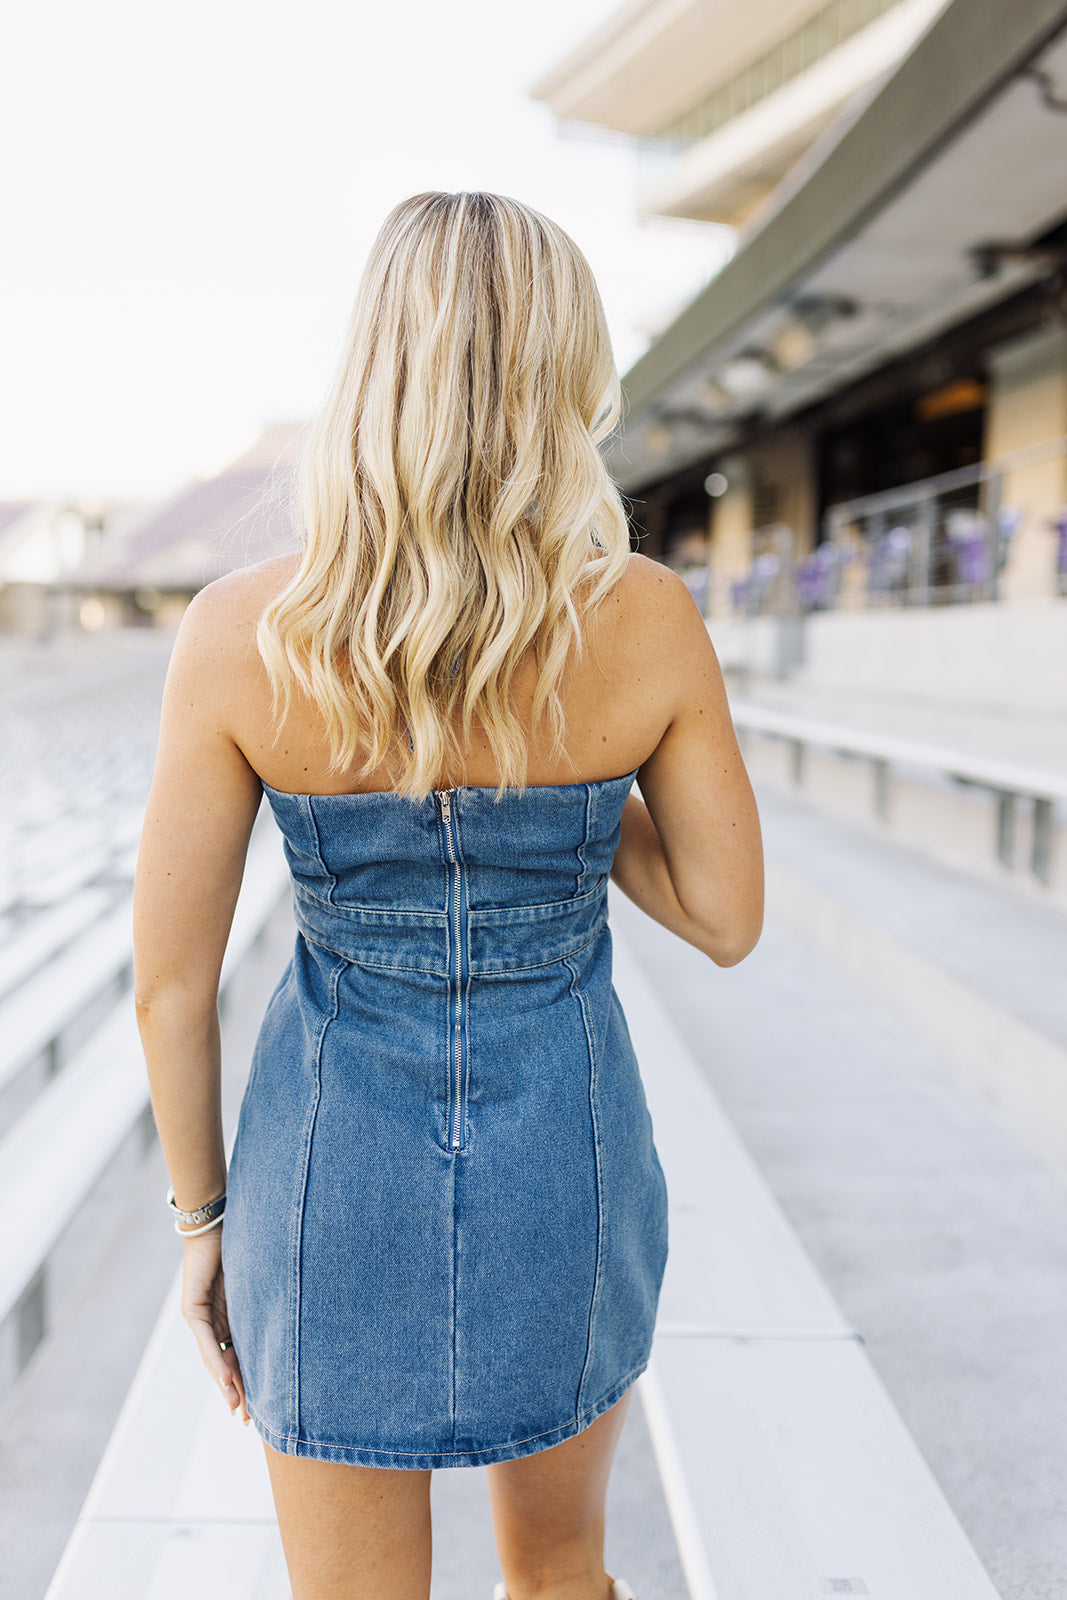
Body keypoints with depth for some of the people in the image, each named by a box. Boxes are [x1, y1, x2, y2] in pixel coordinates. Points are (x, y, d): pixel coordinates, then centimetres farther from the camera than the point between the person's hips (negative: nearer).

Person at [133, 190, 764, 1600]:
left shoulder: (239, 631, -16)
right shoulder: (650, 619, -15)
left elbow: (170, 981, -10)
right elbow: (727, 921, -4)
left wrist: (203, 1218, 6)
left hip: (333, 1176, 0)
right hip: (564, 1168, 1)